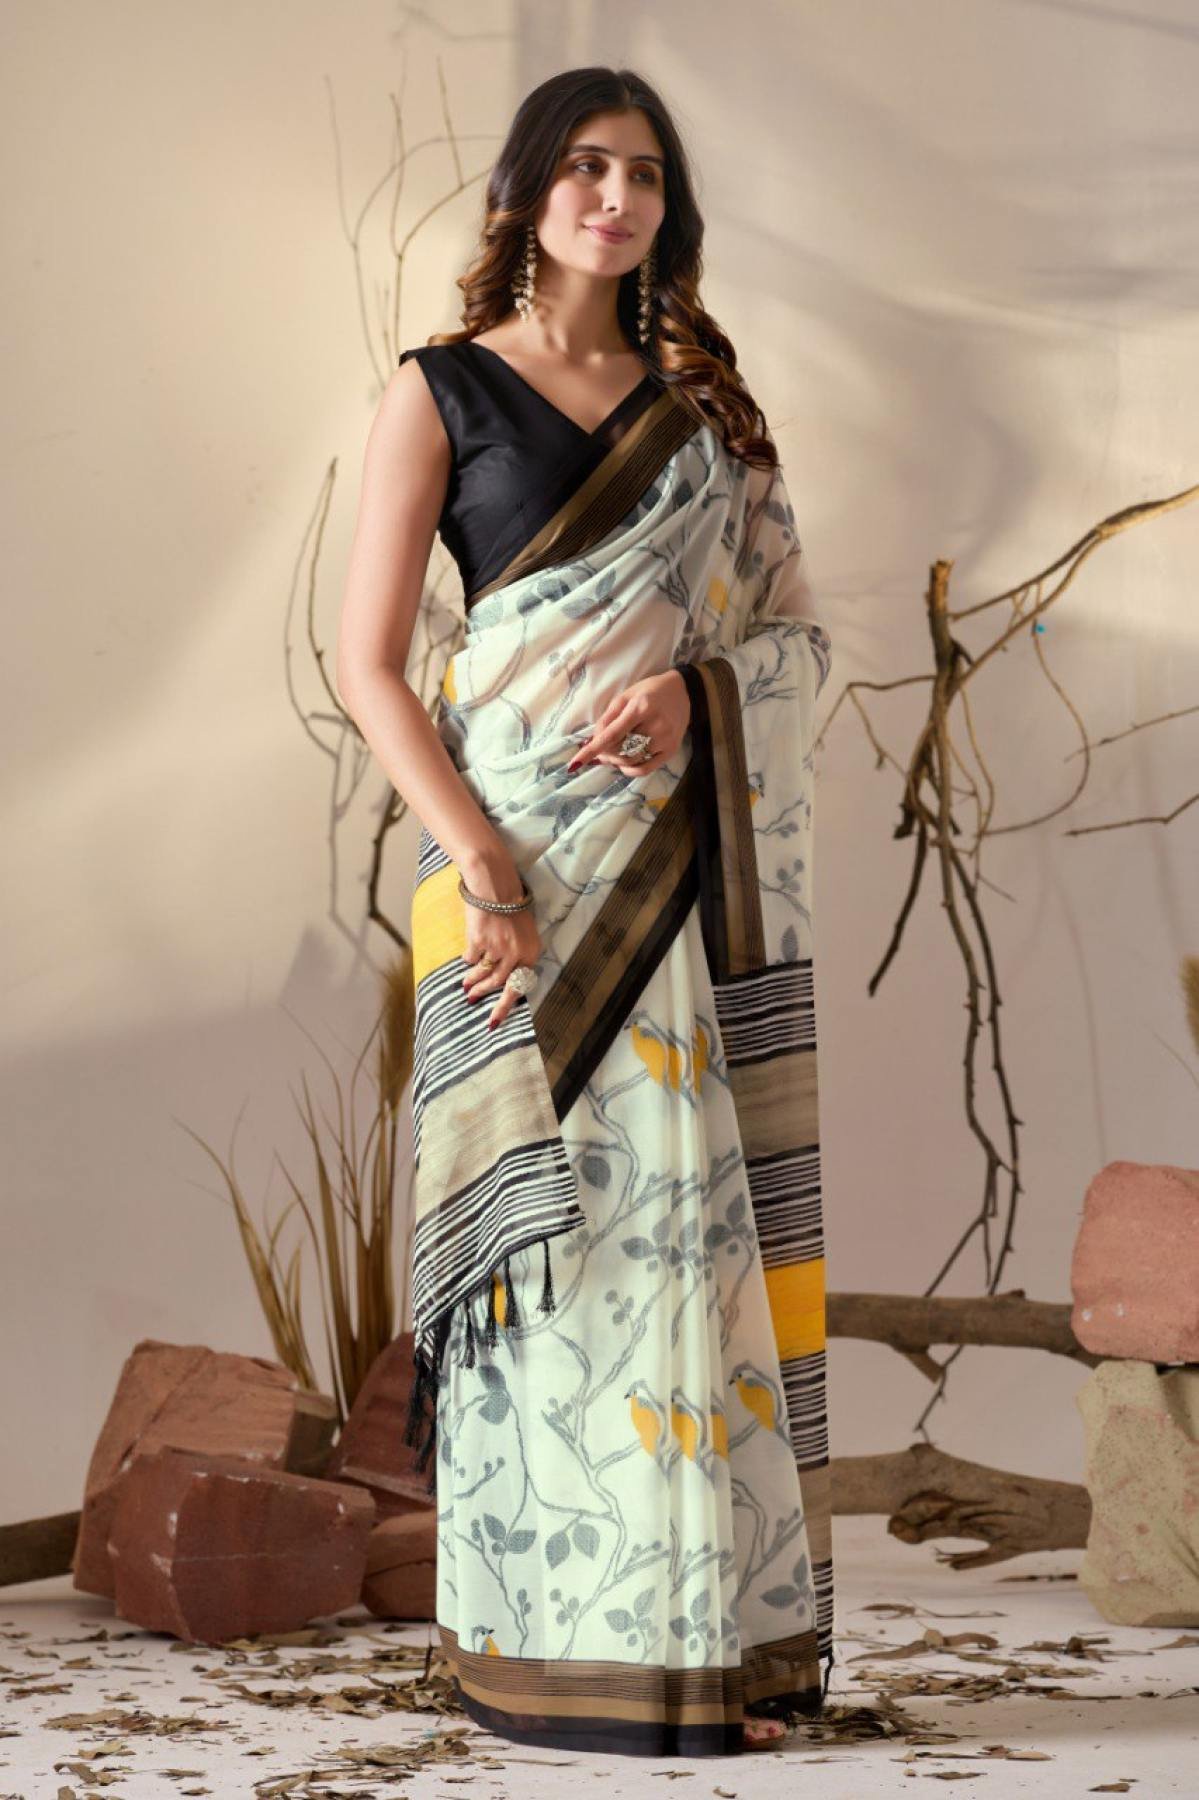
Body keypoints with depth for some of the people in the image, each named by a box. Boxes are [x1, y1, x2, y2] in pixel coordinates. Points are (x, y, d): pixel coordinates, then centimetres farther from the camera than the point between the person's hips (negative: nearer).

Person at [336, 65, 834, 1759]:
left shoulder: (706, 398, 15)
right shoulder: (441, 391, 3)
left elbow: (796, 629, 14)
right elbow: (368, 663, -3)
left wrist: (693, 687, -9)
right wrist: (485, 878, -15)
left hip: (701, 867, 4)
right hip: (526, 865, -3)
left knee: (703, 1211, 1)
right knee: (564, 1216, -6)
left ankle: (720, 1622, 7)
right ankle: (567, 1642, 0)